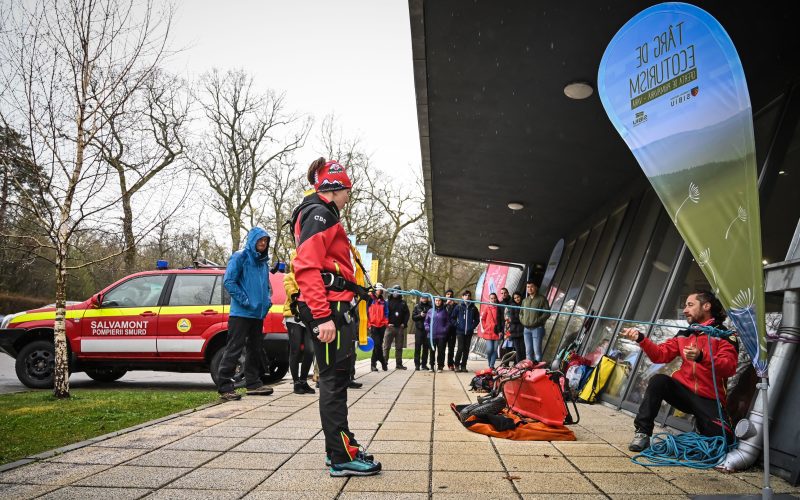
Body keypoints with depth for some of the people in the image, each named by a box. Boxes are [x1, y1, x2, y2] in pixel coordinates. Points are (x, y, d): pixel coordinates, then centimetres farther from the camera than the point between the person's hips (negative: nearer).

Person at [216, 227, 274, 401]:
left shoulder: (264, 262, 16)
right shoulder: (240, 257, -6)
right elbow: (228, 281, -14)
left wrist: (268, 299, 8)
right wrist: (244, 300, -18)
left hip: (258, 313, 8)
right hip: (241, 313, -8)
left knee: (256, 349, 14)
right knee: (234, 349, -8)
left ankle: (254, 383, 25)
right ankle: (225, 387, -5)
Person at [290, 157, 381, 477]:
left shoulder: (323, 215, 23)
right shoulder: (318, 214, -9)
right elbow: (306, 268, -20)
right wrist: (322, 316, -26)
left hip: (334, 309, 11)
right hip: (330, 309, -11)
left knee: (337, 378, 15)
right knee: (334, 380, -6)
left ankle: (339, 448, 26)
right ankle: (341, 457, 2)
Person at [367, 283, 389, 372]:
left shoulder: (383, 301, 12)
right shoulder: (370, 300, 2)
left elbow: (386, 313, 13)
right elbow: (366, 311, 2)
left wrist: (386, 323, -1)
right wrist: (368, 324, -2)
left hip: (381, 326, 4)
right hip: (373, 326, -4)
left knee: (378, 345, 7)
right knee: (377, 344, -10)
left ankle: (374, 363, 16)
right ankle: (383, 362, 0)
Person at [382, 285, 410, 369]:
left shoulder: (403, 303, 12)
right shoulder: (388, 302, 2)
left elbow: (407, 313, 12)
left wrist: (404, 323, 1)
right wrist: (387, 323, -9)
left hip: (400, 328, 3)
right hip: (390, 327, -3)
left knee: (399, 347, 8)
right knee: (386, 346, -4)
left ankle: (399, 364, 14)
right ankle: (384, 363, -2)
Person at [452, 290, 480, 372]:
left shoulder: (473, 308, 7)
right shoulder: (458, 307, 2)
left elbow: (477, 319, 14)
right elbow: (452, 318, 5)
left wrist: (473, 326, 1)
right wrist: (456, 325, -5)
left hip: (469, 332, 2)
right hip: (460, 332, -2)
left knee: (466, 349, 4)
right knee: (460, 348, -9)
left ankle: (463, 365, 13)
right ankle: (457, 364, 4)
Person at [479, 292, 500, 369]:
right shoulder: (487, 308, 3)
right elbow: (482, 318, 9)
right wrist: (482, 328, 2)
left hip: (496, 332, 2)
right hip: (488, 331, -2)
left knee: (495, 349, -1)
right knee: (489, 349, -10)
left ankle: (492, 365, 7)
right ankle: (489, 364, 13)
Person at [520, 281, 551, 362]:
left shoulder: (541, 299, 0)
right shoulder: (525, 300, 18)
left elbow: (547, 313, -7)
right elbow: (521, 313, 26)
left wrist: (537, 321, -14)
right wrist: (522, 320, 7)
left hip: (537, 328, -6)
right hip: (526, 329, 6)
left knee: (537, 350, -8)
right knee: (528, 351, 8)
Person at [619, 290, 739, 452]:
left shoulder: (725, 335, -3)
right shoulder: (683, 335, 12)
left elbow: (729, 368, -17)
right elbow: (660, 355, 6)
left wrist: (702, 357, -34)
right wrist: (641, 339, -10)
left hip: (709, 400, -3)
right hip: (683, 390, 3)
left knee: (722, 438, -24)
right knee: (658, 380, -26)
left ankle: (700, 422, 12)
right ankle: (642, 433, -20)